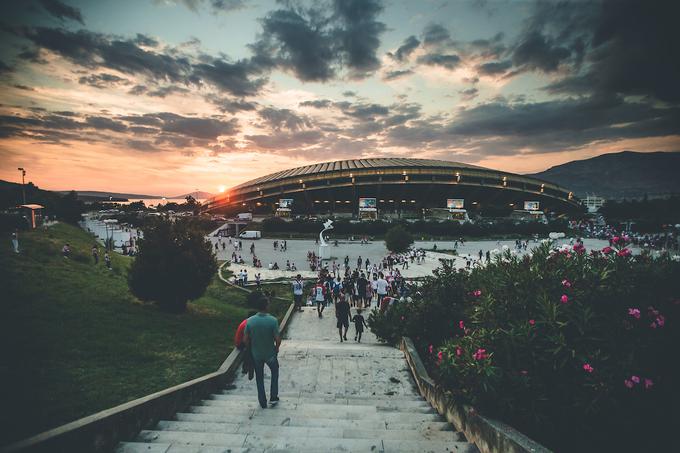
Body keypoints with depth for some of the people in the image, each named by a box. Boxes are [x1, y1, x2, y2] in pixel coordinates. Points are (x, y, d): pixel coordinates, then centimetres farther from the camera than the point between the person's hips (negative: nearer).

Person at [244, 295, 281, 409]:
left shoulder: (250, 321, -16)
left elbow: (246, 339, -8)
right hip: (270, 353, -2)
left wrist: (251, 348, 11)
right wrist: (276, 348, 2)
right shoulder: (273, 320, -23)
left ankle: (263, 402, 29)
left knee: (259, 377, 20)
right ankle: (273, 397, 30)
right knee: (275, 372, 26)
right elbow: (278, 339, -19)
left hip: (256, 354, 2)